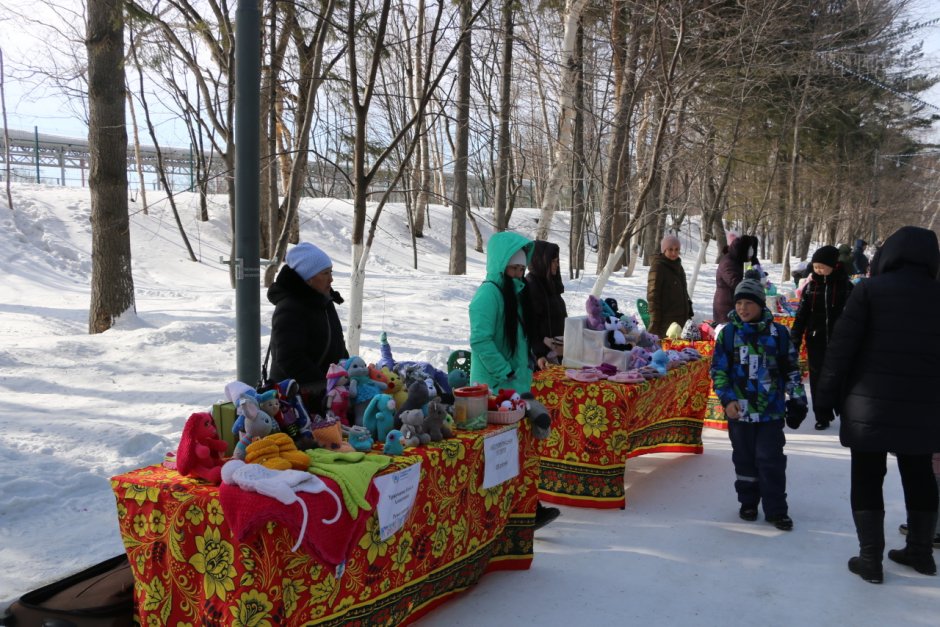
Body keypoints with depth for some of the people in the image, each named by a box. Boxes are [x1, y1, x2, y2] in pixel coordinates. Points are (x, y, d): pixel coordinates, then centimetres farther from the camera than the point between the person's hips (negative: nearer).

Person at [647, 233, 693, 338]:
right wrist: (655, 321, -17)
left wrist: (689, 311, 21)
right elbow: (653, 295, -14)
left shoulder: (677, 265, 14)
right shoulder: (658, 267, -10)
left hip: (681, 318, 8)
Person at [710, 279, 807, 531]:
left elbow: (791, 368, 9)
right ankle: (748, 502, 28)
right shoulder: (728, 333, 1)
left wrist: (797, 398, 7)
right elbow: (718, 370, 2)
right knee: (744, 458, 12)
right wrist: (727, 399, -8)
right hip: (739, 410, 1)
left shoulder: (777, 332, 1)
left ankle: (776, 509, 9)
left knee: (771, 460, -1)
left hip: (771, 409, -1)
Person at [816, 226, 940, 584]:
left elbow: (842, 346, -11)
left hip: (871, 405, -4)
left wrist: (827, 395, -4)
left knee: (867, 478, 5)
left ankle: (870, 559, 7)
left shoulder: (870, 289, -8)